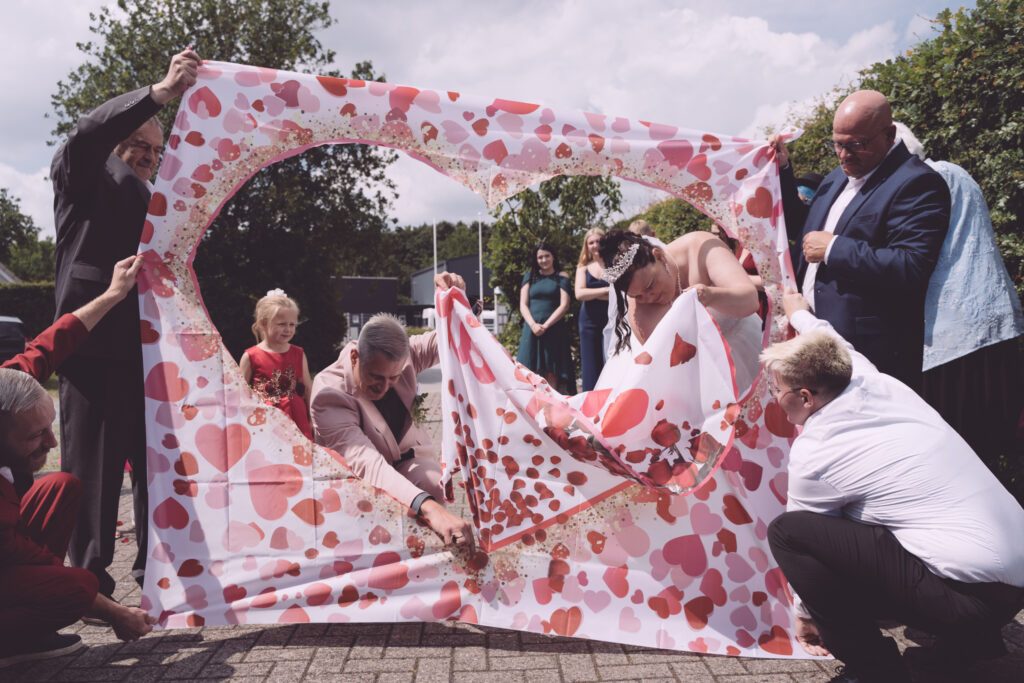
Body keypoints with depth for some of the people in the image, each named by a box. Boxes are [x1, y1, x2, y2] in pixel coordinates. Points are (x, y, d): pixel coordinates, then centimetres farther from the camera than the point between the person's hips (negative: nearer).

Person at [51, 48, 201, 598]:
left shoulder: (153, 201, 22)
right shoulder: (80, 176, 8)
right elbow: (88, 132, -14)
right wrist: (157, 93, -27)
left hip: (146, 344, 5)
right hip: (93, 340, -5)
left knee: (157, 458, 6)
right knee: (91, 459, -2)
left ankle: (157, 563, 17)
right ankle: (88, 574, 5)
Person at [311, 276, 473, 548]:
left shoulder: (399, 354, -16)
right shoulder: (329, 393, -31)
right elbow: (365, 462, -44)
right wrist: (428, 506, -60)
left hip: (411, 462, 4)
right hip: (362, 482, -4)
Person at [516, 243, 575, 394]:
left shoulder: (561, 277, 8)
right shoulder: (529, 276, 14)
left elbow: (564, 305, -1)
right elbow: (523, 305, 7)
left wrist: (546, 325, -11)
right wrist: (533, 325, -10)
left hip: (554, 329, -2)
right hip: (532, 329, 2)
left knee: (552, 374, -7)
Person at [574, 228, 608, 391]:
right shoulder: (583, 267, 12)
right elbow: (579, 294, -3)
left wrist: (592, 294, -10)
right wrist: (606, 290, -11)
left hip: (611, 320, -3)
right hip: (589, 321, 3)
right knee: (591, 366, 3)